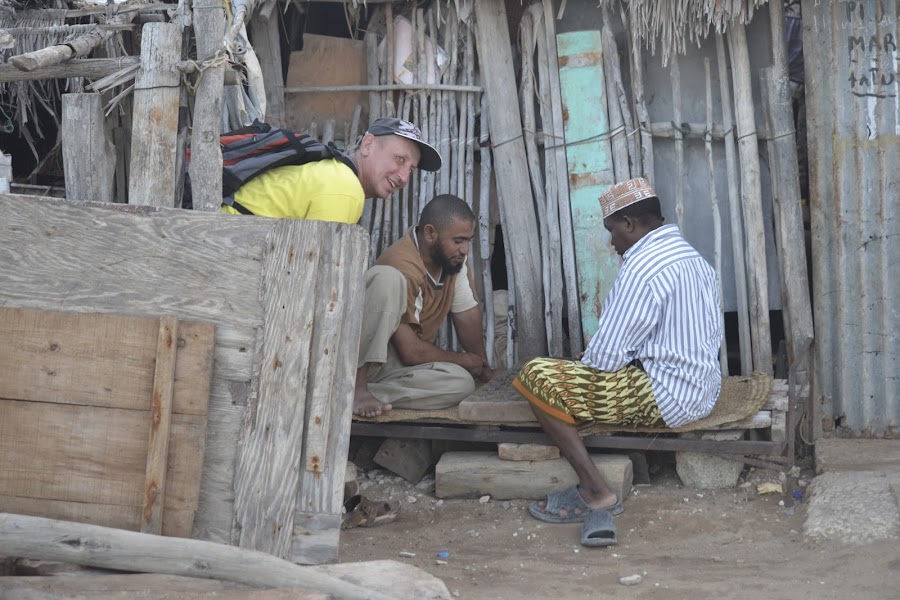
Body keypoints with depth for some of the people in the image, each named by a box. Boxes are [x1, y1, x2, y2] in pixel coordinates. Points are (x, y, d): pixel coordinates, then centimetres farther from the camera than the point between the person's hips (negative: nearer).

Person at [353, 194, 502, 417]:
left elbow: (468, 316, 10)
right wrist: (467, 361, -10)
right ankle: (355, 387, -31)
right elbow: (411, 352, -24)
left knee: (461, 383, -23)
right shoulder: (402, 267, -26)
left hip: (399, 365, 8)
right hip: (362, 356, -8)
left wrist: (484, 368, 14)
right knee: (389, 278, -33)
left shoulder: (453, 257, -2)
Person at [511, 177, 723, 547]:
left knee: (536, 377, -9)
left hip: (662, 400, -10)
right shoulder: (695, 258, 12)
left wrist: (584, 362, 6)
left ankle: (596, 492, -7)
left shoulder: (641, 268, -17)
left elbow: (606, 357, -19)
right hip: (704, 391, 10)